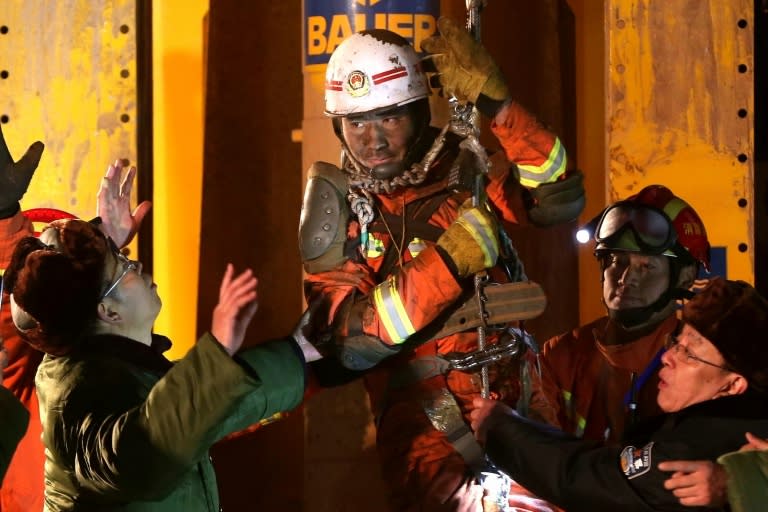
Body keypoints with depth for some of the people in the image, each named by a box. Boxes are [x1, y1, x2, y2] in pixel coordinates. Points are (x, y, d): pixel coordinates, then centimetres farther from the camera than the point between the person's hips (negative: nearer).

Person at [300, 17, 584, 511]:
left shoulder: (463, 167, 10)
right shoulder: (337, 203, 2)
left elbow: (559, 200, -4)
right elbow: (341, 345, -8)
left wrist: (496, 105, -12)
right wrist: (448, 261, -17)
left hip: (513, 392, 4)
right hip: (425, 413, -4)